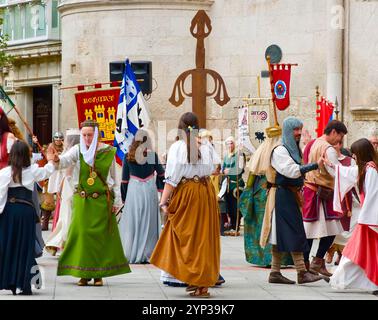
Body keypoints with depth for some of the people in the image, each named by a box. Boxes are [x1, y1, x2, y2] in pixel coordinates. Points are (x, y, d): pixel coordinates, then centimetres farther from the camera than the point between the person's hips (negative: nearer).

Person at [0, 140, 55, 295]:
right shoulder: (32, 171, 4)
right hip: (27, 210, 1)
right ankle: (22, 284, 4)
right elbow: (47, 172, 23)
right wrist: (50, 162, 44)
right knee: (25, 246, 6)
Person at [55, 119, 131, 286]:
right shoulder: (78, 150, 0)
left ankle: (98, 274, 10)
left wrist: (117, 200, 5)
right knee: (81, 233, -2)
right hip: (82, 200, 0)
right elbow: (66, 160, -20)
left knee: (101, 235, 2)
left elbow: (114, 178, 6)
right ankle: (83, 274, 6)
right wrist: (56, 159, -43)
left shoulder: (108, 151, 1)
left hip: (102, 200, 0)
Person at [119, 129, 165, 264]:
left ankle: (131, 255, 9)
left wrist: (124, 197, 10)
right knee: (148, 223, 6)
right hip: (149, 191, 0)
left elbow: (124, 179, 3)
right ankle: (146, 254, 7)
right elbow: (161, 174, 7)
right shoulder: (152, 155, -1)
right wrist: (161, 188, 21)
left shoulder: (128, 156, -1)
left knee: (132, 223, 6)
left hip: (133, 190, 0)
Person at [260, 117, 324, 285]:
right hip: (282, 194, -9)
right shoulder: (279, 151, -11)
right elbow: (293, 171, -22)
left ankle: (275, 273, 9)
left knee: (282, 235, 8)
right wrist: (315, 165, -25)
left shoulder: (294, 149, 17)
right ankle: (302, 272, -14)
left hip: (291, 195, 9)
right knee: (294, 233, -11)